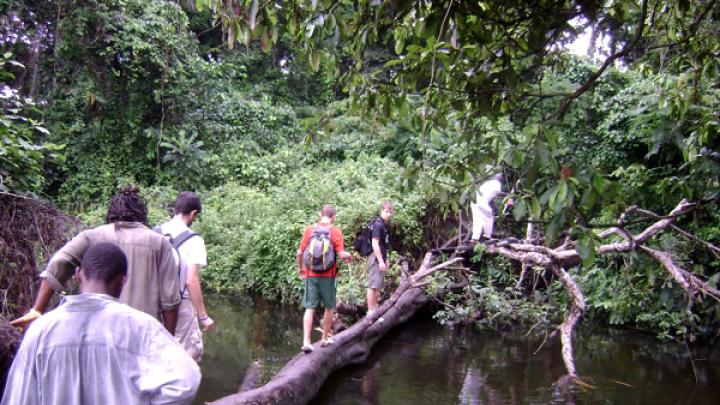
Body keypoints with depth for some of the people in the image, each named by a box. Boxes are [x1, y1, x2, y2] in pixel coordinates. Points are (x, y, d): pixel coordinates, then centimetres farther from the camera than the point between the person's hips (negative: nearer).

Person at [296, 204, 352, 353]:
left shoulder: (310, 229, 0)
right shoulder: (335, 231, -7)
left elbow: (300, 252, 1)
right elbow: (341, 254, -13)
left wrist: (300, 267, 18)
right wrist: (349, 256, 9)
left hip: (311, 274, 2)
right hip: (328, 275, -2)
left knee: (310, 308, 5)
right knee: (329, 308, 15)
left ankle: (306, 341, -2)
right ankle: (325, 338, 25)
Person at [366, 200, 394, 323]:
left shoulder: (384, 225, 15)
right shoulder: (377, 224, -14)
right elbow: (375, 244, -19)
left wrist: (385, 260, 23)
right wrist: (381, 261, -20)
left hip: (380, 259, 10)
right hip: (376, 259, -10)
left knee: (377, 286, 15)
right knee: (373, 286, -7)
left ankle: (375, 310, 24)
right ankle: (370, 312, -5)